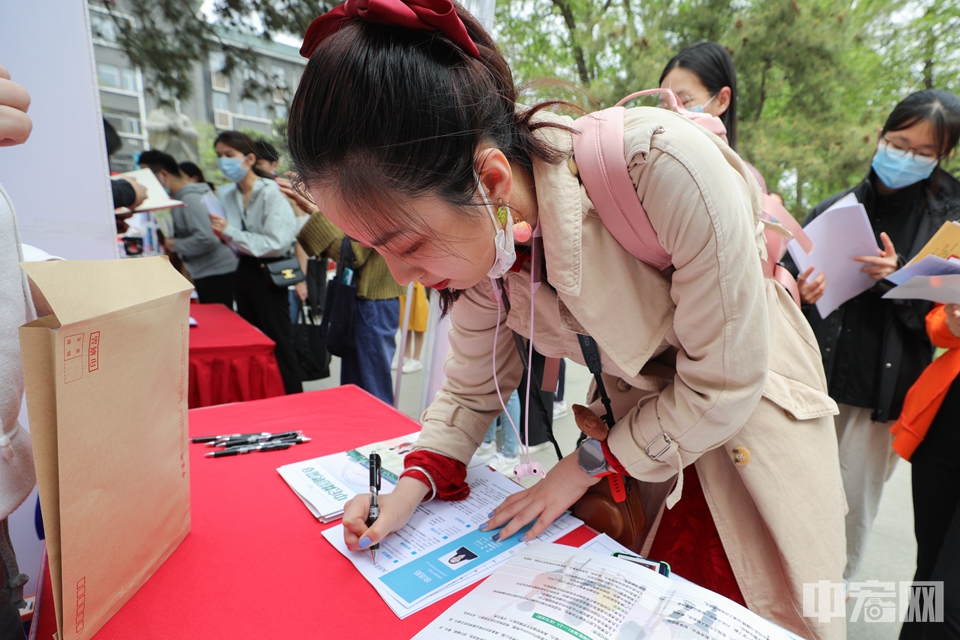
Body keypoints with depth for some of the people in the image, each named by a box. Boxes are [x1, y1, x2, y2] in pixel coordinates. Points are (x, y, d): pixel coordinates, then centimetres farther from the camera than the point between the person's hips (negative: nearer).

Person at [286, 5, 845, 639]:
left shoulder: (665, 167, -36)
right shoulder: (476, 232, -18)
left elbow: (724, 383, -24)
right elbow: (473, 385, -3)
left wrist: (587, 466, -16)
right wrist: (414, 482, -16)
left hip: (747, 405, -3)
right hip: (631, 412, 4)